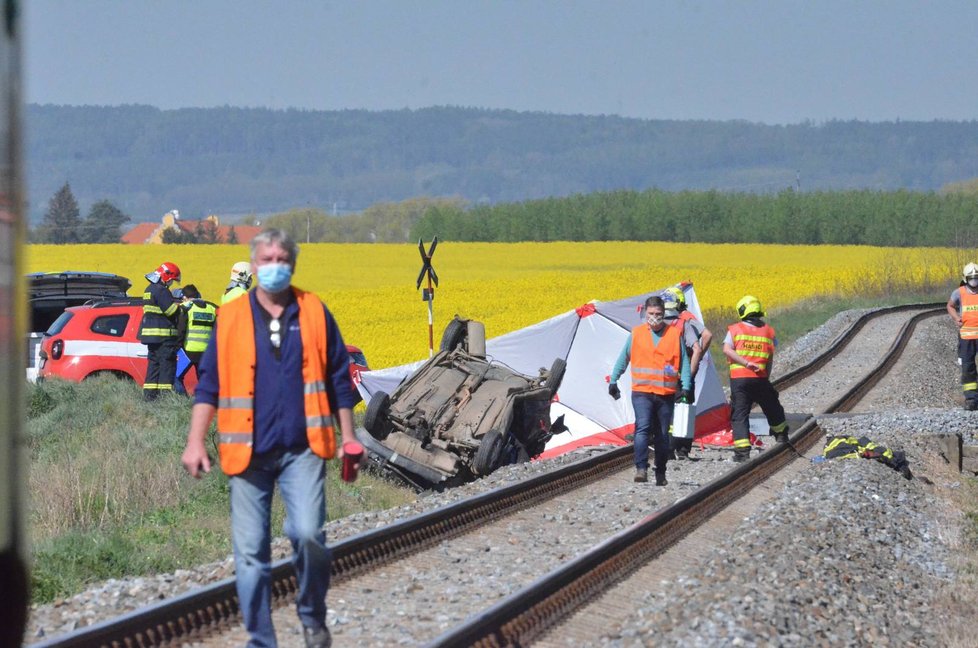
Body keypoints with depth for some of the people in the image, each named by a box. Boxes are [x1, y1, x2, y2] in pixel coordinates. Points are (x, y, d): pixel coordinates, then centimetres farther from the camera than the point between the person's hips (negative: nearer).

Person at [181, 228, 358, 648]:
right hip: (249, 452, 1)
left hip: (302, 451, -1)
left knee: (307, 534, -17)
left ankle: (312, 614, 8)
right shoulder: (231, 318, 4)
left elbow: (338, 379, 11)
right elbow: (209, 384, 4)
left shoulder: (314, 313, 6)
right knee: (250, 551, 2)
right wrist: (195, 442, -4)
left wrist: (348, 436, 8)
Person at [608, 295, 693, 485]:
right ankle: (641, 469, -25)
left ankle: (661, 474, 19)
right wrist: (613, 381, 11)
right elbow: (623, 359, 14)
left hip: (666, 394, 1)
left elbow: (683, 362, 7)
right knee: (643, 428, -19)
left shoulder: (674, 334, 4)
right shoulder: (636, 334, 5)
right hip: (642, 392, -1)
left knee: (662, 435, 8)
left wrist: (686, 387, -3)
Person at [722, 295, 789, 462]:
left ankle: (742, 450, -10)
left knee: (740, 414, 1)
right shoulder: (768, 331, 8)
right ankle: (781, 435, 44)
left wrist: (747, 363, -17)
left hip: (738, 378, -2)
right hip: (760, 378, 2)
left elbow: (727, 350, -13)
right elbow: (770, 358, 9)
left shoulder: (735, 330, 2)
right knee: (772, 408, 24)